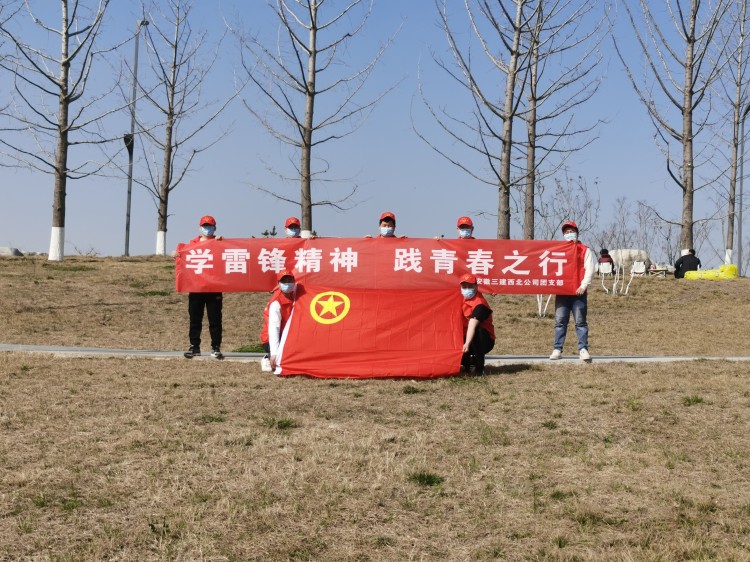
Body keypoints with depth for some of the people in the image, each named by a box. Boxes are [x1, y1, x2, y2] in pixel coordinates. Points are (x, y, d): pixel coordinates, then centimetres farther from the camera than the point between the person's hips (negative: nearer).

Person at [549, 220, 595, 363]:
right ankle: (557, 349, 4)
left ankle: (583, 349, -3)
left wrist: (584, 285, -14)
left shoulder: (585, 250, 7)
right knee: (560, 321, 1)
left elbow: (590, 269, -2)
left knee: (580, 322, -4)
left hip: (578, 292, -3)